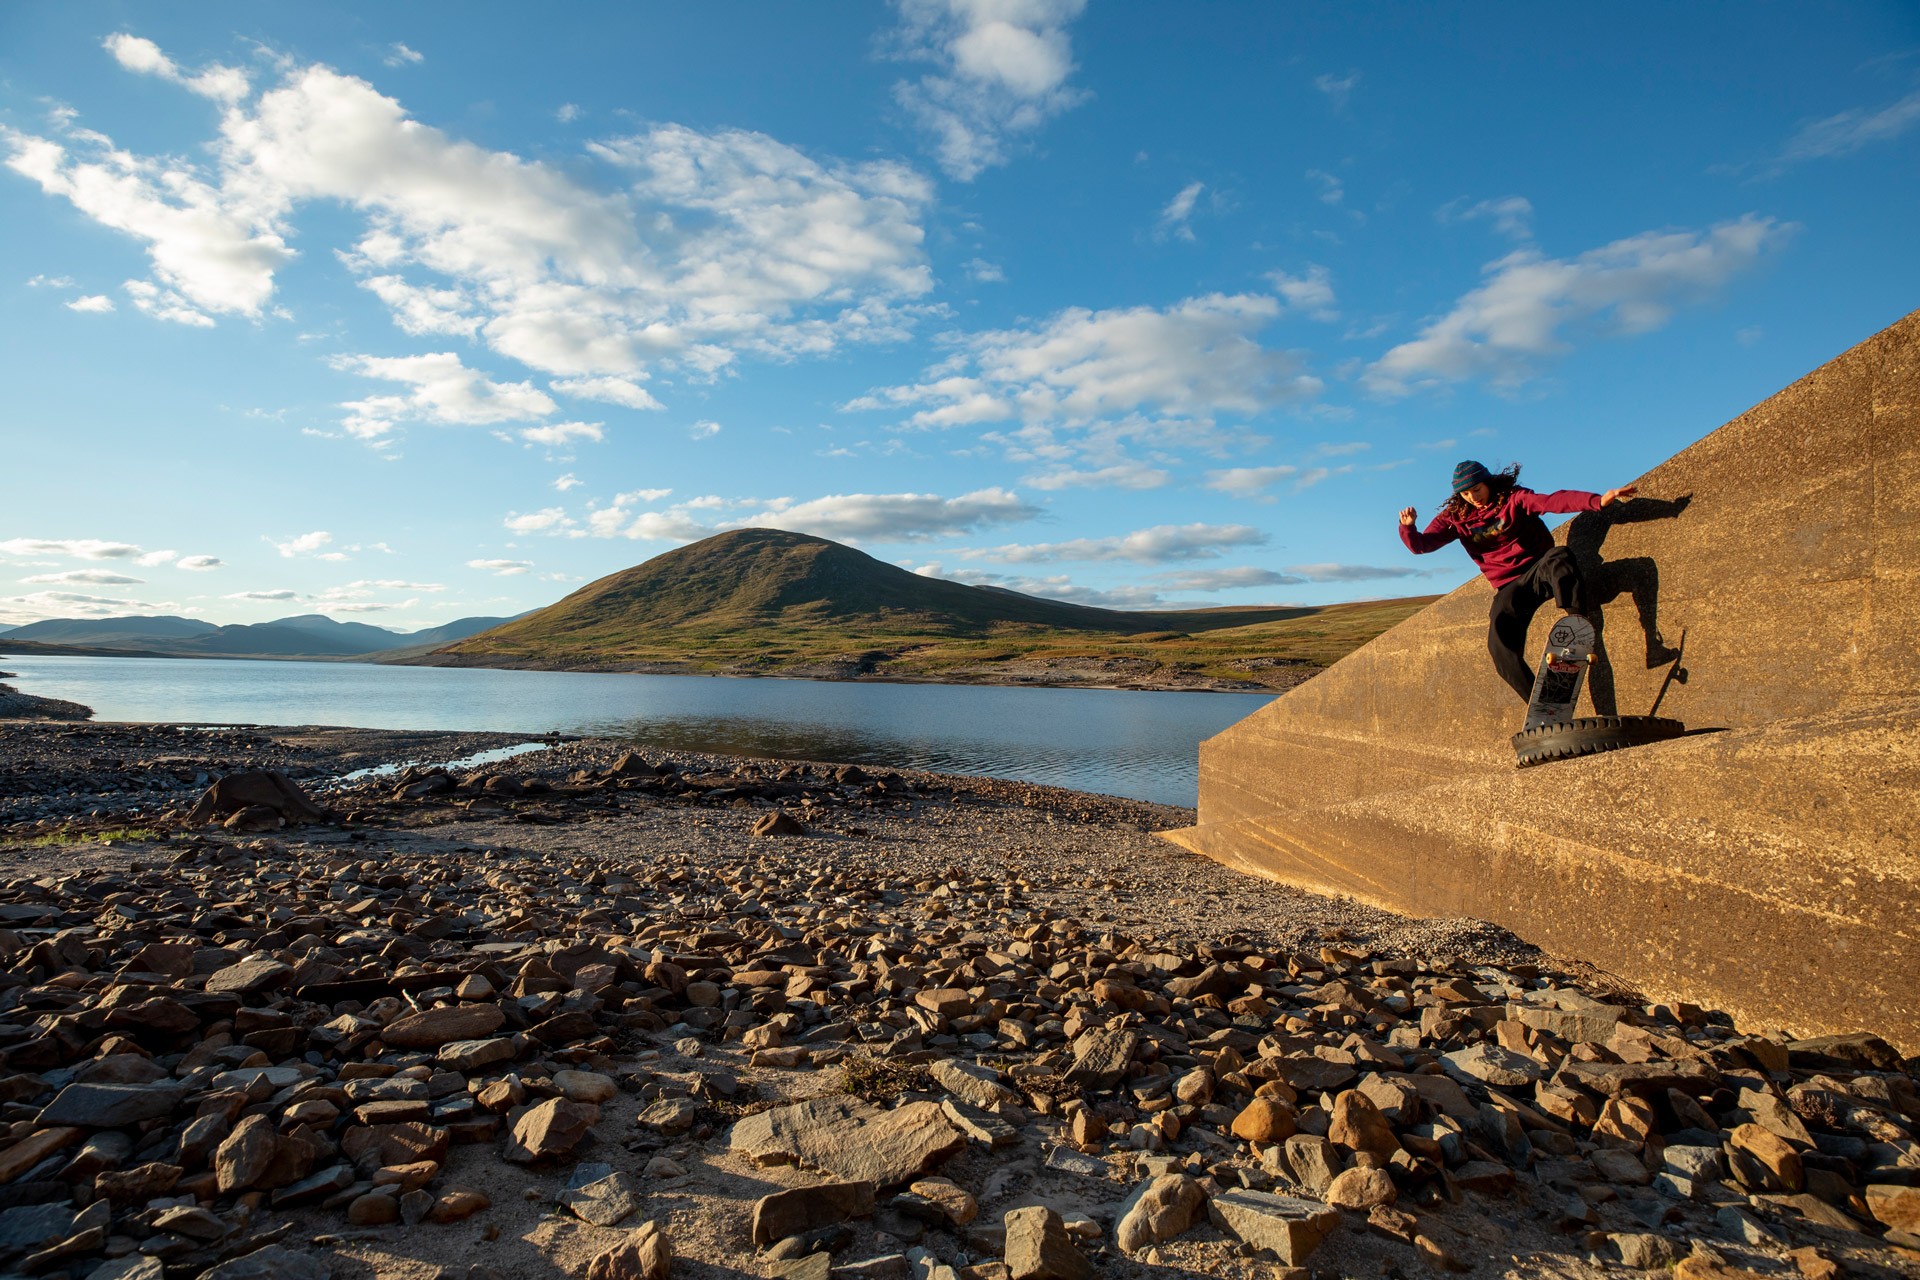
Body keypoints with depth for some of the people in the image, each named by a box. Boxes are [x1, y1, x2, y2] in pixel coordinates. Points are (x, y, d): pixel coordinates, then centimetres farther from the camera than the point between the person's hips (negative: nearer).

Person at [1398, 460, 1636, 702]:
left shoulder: (1512, 499, -3)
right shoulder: (1456, 518, 4)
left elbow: (1553, 501, -19)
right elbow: (1421, 544, -3)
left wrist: (1598, 500, -35)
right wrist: (1408, 528, -26)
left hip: (1538, 571, -2)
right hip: (1508, 588, 2)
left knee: (1559, 557, -37)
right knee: (1501, 647, -18)